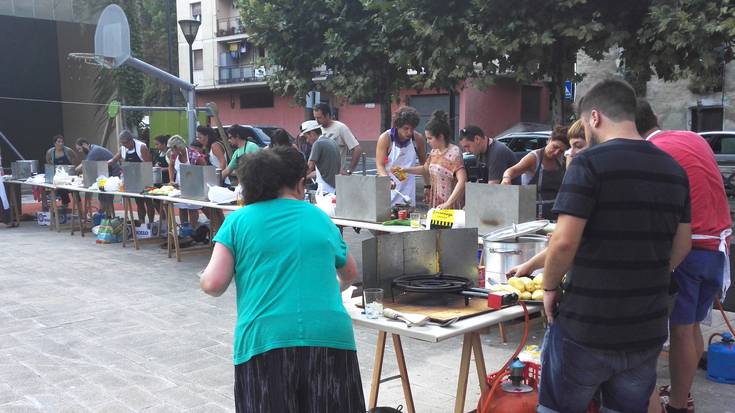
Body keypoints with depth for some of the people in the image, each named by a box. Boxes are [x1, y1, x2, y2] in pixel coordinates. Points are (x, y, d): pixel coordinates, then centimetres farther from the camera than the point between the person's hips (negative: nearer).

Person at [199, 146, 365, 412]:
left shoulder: (238, 221, 8)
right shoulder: (321, 218, 17)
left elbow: (212, 285, 1)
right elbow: (350, 274, 31)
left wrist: (206, 276, 23)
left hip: (265, 341, -2)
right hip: (329, 338, 2)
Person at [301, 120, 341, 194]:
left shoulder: (318, 143, -11)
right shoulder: (332, 142, 16)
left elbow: (309, 167, -16)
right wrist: (306, 177, 24)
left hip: (326, 188, -9)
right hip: (335, 186, 9)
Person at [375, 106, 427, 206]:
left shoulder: (418, 139, -3)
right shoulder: (385, 138, -10)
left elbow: (423, 164, 9)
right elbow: (380, 165, -11)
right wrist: (388, 180, -28)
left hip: (408, 191, 2)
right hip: (388, 188, -2)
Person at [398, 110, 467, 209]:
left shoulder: (454, 153, -15)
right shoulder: (434, 152, 9)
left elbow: (462, 181, -23)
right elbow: (425, 169, 28)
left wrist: (448, 203, -28)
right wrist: (405, 170, 14)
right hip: (435, 203, 7)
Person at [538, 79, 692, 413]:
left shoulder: (590, 163, -14)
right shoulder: (674, 170, 6)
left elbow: (565, 241, -20)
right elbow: (682, 246, 12)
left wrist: (550, 286, -5)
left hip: (587, 326, -6)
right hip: (647, 329, 6)